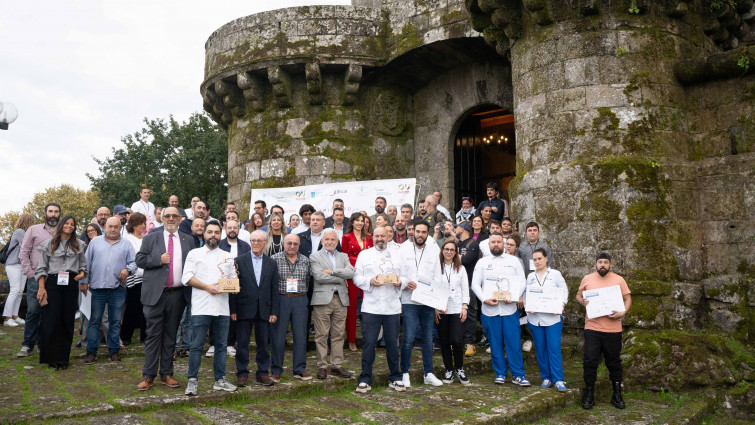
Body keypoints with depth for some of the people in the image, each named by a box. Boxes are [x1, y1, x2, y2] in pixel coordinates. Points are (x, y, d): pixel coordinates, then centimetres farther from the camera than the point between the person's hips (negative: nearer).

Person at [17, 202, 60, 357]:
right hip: (36, 279, -1)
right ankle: (28, 345, 6)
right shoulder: (34, 230, 7)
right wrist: (30, 273, -3)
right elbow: (24, 253, 5)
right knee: (33, 311, -4)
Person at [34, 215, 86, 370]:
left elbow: (83, 264, 19)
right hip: (53, 283, -2)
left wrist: (82, 273, -3)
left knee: (68, 320, 2)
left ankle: (64, 357, 11)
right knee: (52, 320, -5)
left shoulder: (78, 245, 12)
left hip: (71, 284, 2)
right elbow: (42, 268, 3)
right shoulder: (49, 244, 5)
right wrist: (41, 288, -5)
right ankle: (51, 357, 5)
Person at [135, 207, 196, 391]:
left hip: (177, 294, 2)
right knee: (153, 334, 0)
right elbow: (139, 259, 2)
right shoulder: (150, 239, 7)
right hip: (156, 293, -2)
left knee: (170, 335, 10)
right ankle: (148, 376, 8)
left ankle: (167, 374, 19)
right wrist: (159, 260, -13)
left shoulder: (188, 240, 11)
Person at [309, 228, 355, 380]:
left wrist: (332, 272, -10)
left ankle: (337, 365, 16)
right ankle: (322, 366, 10)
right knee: (321, 335, 0)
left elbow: (351, 273, -2)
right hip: (322, 299, -3)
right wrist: (341, 278, -6)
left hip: (341, 299, 4)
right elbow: (319, 276, -11)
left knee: (338, 335, 7)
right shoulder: (315, 257, 4)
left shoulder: (343, 256, 16)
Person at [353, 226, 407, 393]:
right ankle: (365, 380, 10)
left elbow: (406, 276, 11)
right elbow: (357, 277, 4)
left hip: (393, 307, 2)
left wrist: (400, 282, -10)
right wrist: (370, 281, -13)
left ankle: (395, 378, 21)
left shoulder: (397, 255, 14)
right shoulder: (364, 254, 10)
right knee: (368, 343, 0)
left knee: (393, 343, 8)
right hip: (371, 307, -1)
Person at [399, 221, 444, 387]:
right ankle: (405, 373, 7)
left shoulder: (433, 252, 10)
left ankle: (428, 373, 18)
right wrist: (404, 285, -17)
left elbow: (437, 278, 8)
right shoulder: (404, 250, 5)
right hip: (409, 300, -2)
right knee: (408, 338, -7)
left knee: (428, 338, 8)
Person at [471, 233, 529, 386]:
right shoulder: (482, 262, 10)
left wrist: (514, 297, -10)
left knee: (514, 342, -2)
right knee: (495, 343, 5)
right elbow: (475, 284, 6)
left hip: (510, 309, 0)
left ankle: (518, 374, 8)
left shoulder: (513, 261, 10)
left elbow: (522, 282, 6)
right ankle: (500, 373, 17)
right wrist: (485, 299, -9)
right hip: (489, 309, 1)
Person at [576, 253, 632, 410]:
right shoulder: (587, 279, 5)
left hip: (613, 328, 0)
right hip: (592, 327, 0)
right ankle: (589, 394, 13)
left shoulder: (619, 280, 3)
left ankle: (617, 394, 25)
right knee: (590, 361, 0)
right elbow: (578, 295, 13)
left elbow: (627, 298, 4)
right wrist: (582, 301, -10)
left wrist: (623, 312, -13)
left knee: (614, 362, 11)